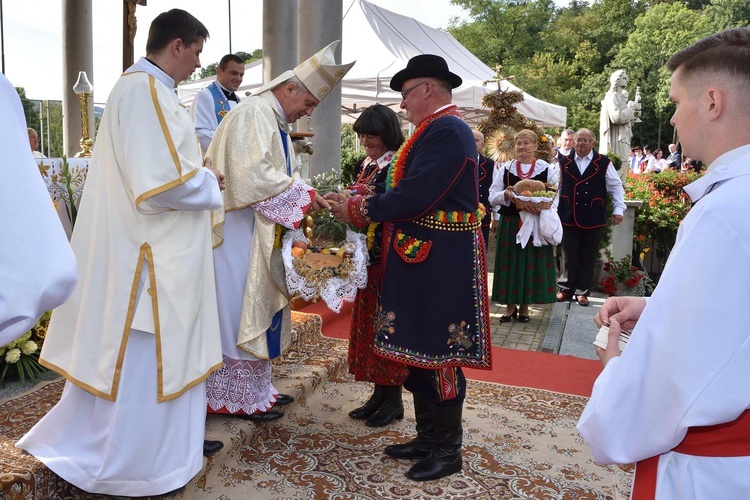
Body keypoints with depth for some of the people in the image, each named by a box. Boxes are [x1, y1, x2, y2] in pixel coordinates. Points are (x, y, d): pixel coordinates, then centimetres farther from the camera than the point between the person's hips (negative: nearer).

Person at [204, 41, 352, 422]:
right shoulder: (253, 113, -14)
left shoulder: (278, 122, 18)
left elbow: (280, 176, 18)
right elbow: (253, 176, -24)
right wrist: (302, 196, -16)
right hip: (237, 231, -10)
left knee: (257, 311, 15)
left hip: (258, 233, 10)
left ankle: (255, 388, 26)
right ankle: (234, 397, 9)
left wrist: (308, 196, 1)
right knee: (238, 311, -3)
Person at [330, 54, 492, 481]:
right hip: (422, 259, 10)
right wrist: (365, 202, 5)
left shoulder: (446, 130, -16)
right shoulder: (435, 129, 15)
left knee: (439, 355, 1)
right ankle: (429, 437, 30)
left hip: (441, 263, -10)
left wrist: (360, 210, -12)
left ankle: (448, 450, 18)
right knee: (421, 351, 16)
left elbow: (415, 196, -24)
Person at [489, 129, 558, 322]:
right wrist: (506, 195, -17)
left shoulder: (547, 169, 2)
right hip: (510, 223, 1)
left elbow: (555, 198, -1)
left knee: (531, 262, 4)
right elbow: (492, 197, 3)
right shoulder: (506, 168, 5)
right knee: (510, 262, 4)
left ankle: (524, 306, 17)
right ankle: (510, 305, 16)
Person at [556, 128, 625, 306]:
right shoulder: (565, 163, 4)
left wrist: (618, 209, -2)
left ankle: (582, 291, 19)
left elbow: (616, 186, 4)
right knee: (570, 255, 7)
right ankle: (567, 289, 20)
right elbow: (557, 187, 10)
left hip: (593, 219, 0)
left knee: (588, 257, 8)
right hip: (569, 217, 1)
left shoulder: (603, 163, -1)